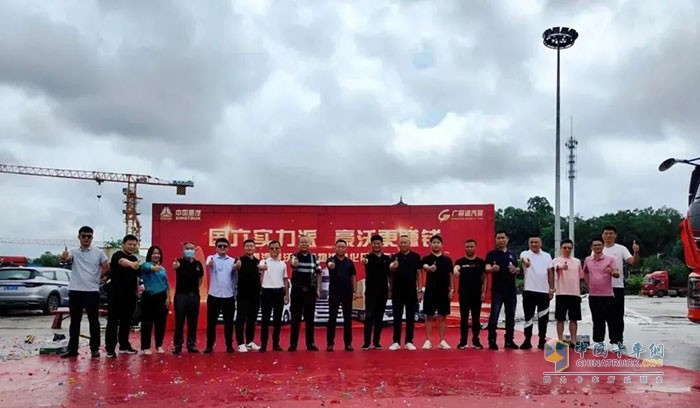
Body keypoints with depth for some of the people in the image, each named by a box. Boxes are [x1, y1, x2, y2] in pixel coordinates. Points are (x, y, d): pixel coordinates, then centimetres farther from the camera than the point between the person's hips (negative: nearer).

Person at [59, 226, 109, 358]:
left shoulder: (99, 253, 2)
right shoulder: (74, 252, 4)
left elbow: (106, 268, 5)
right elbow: (65, 259, -18)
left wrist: (97, 278, 3)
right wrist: (63, 257, -40)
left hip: (92, 291, -1)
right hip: (75, 291, 1)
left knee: (94, 321, 4)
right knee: (75, 321, 9)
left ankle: (95, 348, 11)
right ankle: (72, 348, 15)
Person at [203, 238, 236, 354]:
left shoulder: (232, 261, 5)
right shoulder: (211, 258, -2)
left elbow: (235, 278, 8)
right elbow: (208, 264, -27)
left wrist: (235, 294, 5)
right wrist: (210, 264, -52)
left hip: (229, 296, 2)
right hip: (214, 296, -1)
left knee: (229, 322, 8)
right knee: (211, 322, 5)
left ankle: (229, 345, 18)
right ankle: (209, 345, 16)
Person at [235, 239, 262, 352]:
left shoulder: (258, 261, 9)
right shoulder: (240, 260, -8)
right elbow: (236, 267, -32)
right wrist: (237, 265, -53)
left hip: (255, 294, 6)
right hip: (243, 294, -5)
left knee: (252, 319, 11)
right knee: (241, 318, -2)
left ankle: (250, 342, 20)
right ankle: (241, 343, 2)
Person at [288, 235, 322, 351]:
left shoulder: (314, 258, 7)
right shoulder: (295, 256, 1)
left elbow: (318, 274, 9)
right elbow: (294, 264, -23)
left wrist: (318, 289, 3)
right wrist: (294, 263, -47)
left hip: (310, 290, 2)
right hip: (297, 290, -2)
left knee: (310, 318, 6)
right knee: (295, 318, 2)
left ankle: (310, 343, 12)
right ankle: (293, 343, 7)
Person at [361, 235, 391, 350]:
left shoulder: (387, 258, 7)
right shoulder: (368, 257, -4)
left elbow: (389, 275, 12)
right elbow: (365, 262, -29)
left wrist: (391, 289, 5)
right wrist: (364, 262, -54)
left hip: (383, 292, 3)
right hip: (370, 292, -3)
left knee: (379, 317, 7)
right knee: (369, 316, -4)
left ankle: (377, 342, 14)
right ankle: (366, 342, 1)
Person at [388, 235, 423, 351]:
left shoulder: (416, 257, 2)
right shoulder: (394, 257, 1)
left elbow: (419, 274, 3)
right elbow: (391, 269, -18)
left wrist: (420, 290, -2)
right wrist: (392, 267, -42)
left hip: (411, 291, 0)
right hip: (397, 291, 0)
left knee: (410, 317, 5)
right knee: (397, 317, 4)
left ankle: (409, 342, 13)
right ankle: (396, 342, 10)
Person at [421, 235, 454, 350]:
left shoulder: (447, 259, 7)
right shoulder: (426, 258, -1)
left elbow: (450, 275, 9)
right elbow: (425, 267, -23)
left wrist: (451, 290, 2)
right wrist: (429, 268, -47)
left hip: (444, 291, 2)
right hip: (430, 291, -2)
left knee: (442, 316, 6)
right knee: (429, 316, 2)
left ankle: (442, 341, 12)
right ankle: (428, 341, 7)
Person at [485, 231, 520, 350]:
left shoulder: (512, 254, 13)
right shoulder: (491, 254, -2)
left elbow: (517, 270, 20)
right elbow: (487, 268, -16)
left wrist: (515, 270, -5)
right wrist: (492, 268, -40)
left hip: (511, 289, 5)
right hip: (497, 289, -5)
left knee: (510, 316, 10)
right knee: (494, 315, -6)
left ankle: (509, 340, 19)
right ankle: (492, 341, -2)